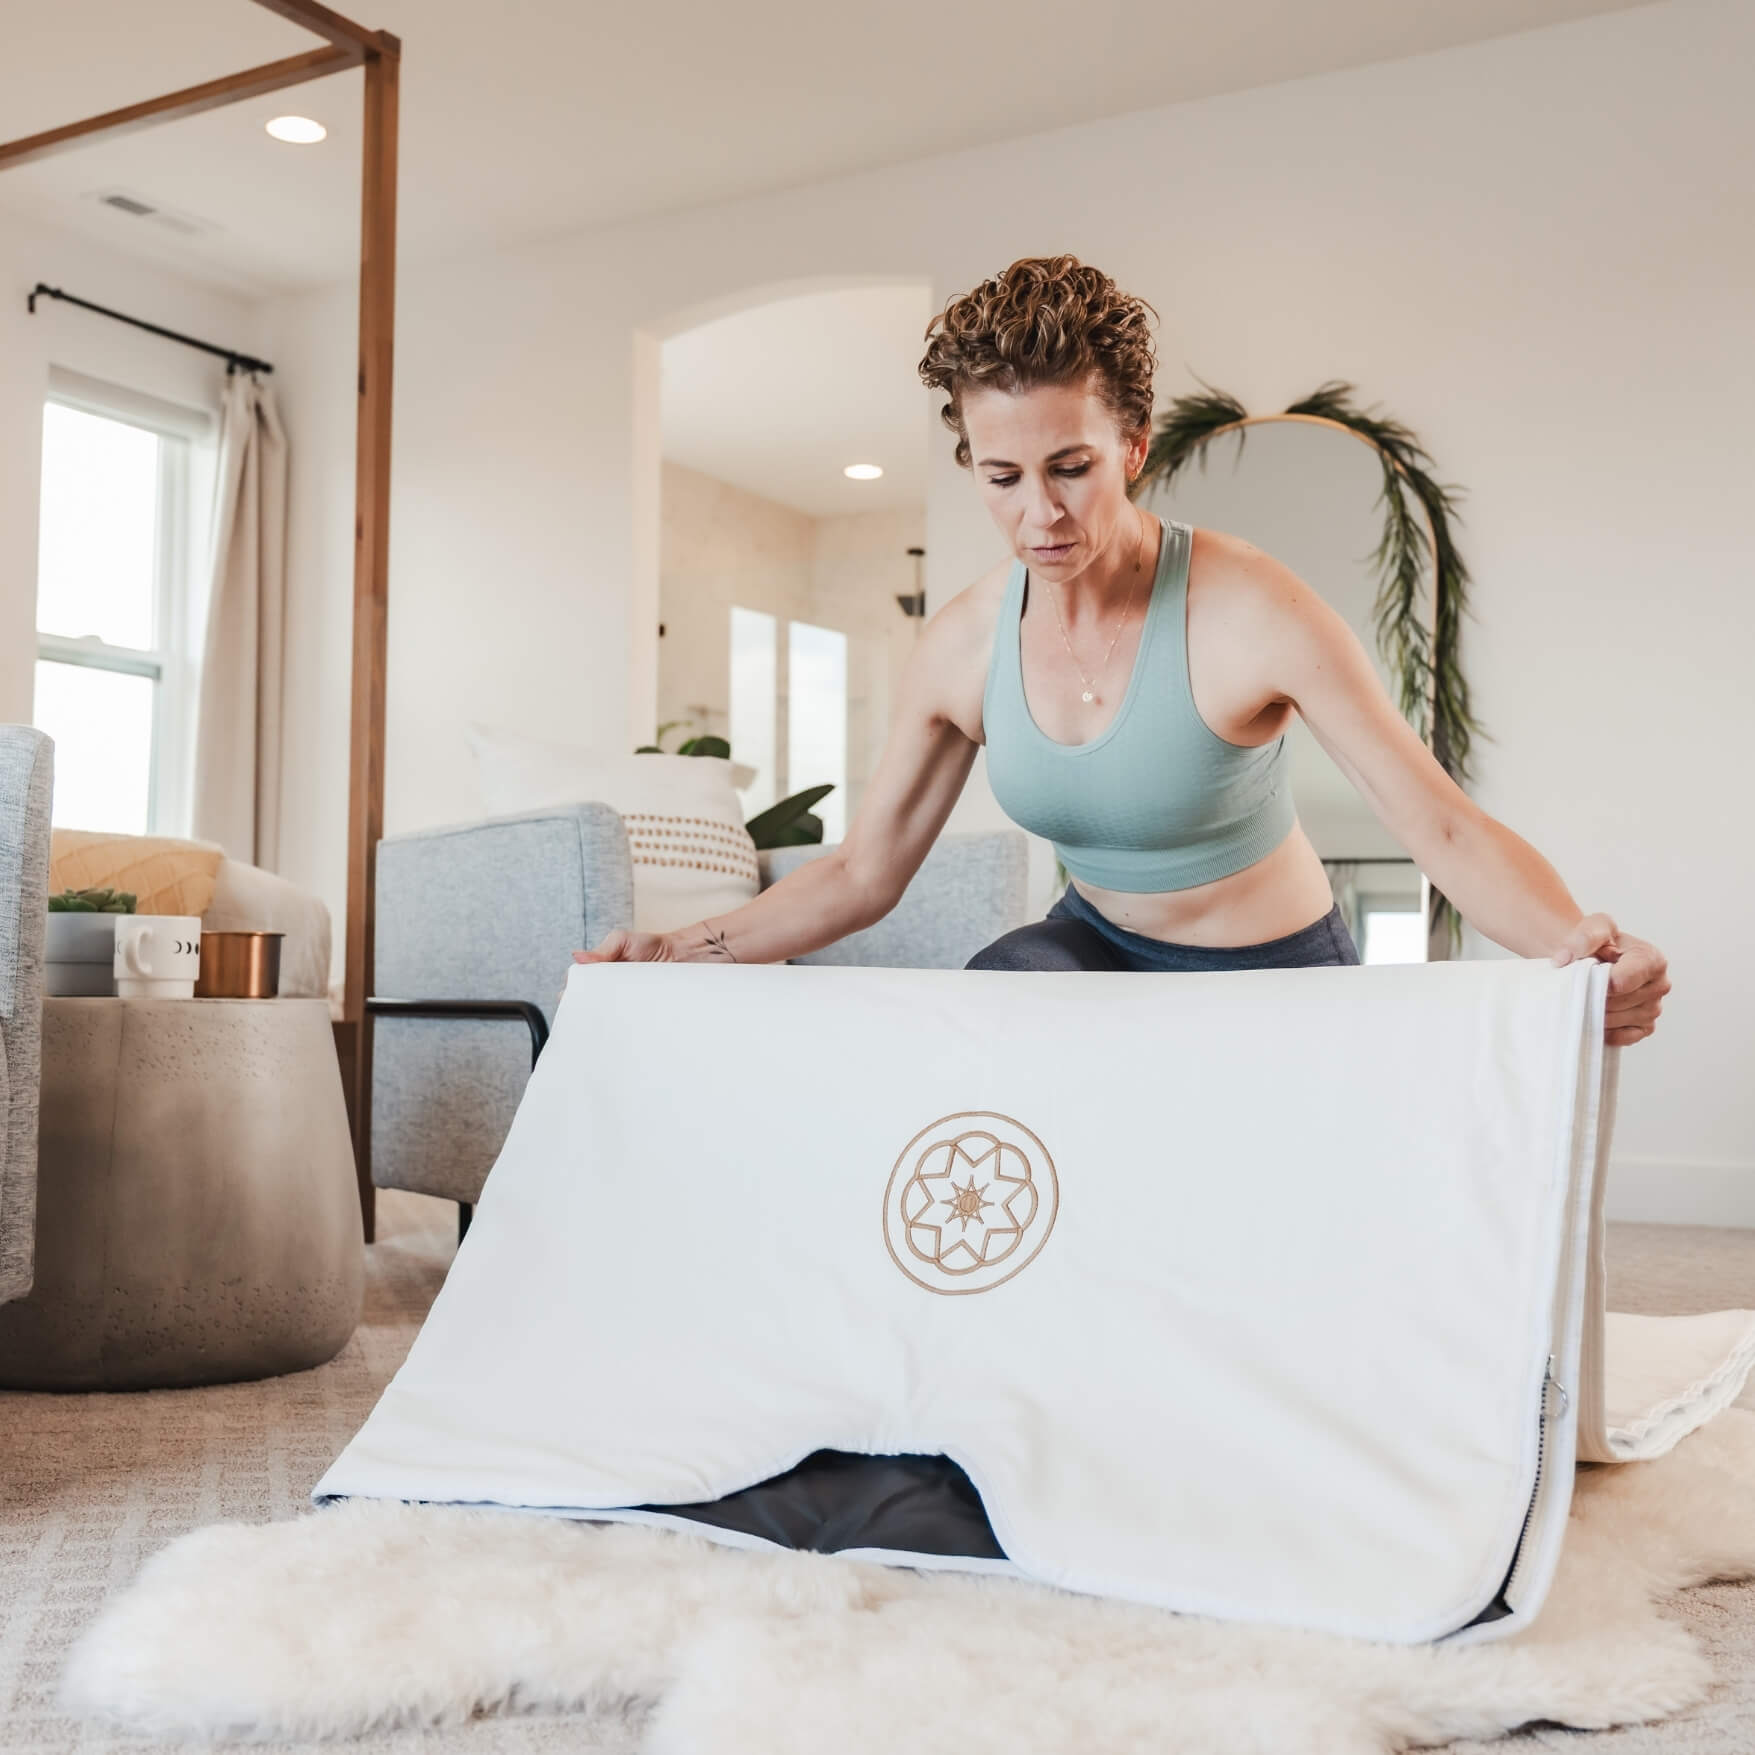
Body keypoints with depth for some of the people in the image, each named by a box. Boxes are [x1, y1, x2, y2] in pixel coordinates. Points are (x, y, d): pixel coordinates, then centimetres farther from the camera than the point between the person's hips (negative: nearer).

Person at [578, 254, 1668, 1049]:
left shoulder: (1252, 612, -27)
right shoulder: (964, 647, -12)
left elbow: (1449, 829, -28)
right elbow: (864, 872, -4)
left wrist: (1580, 947, -48)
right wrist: (685, 951, -14)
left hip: (1275, 980, -3)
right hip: (1100, 948, 3)